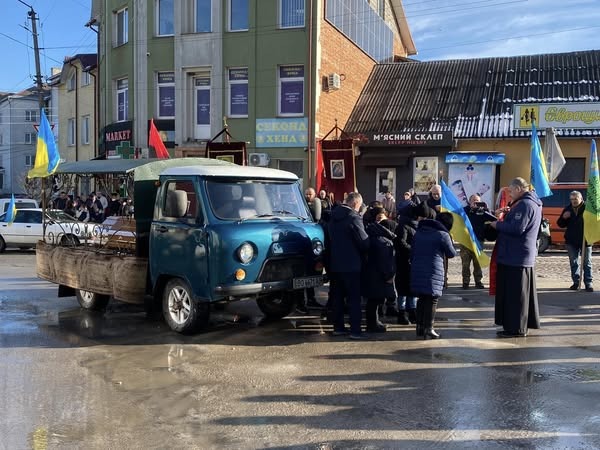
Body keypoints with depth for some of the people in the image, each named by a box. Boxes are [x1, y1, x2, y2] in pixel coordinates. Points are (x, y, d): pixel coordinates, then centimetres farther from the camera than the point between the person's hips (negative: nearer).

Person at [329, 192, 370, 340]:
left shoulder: (334, 216, 7)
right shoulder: (354, 218, -17)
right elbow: (364, 242, -16)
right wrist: (366, 250, 4)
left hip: (335, 263, 8)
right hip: (351, 264, -7)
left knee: (338, 296, 14)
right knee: (354, 298, -2)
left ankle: (338, 327, 19)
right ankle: (355, 330, -2)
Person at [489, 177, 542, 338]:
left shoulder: (524, 204, -17)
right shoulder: (533, 203, 16)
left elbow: (516, 228, -25)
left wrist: (498, 225, -12)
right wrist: (508, 214, 7)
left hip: (515, 257, -11)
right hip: (525, 256, 11)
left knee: (514, 294, -5)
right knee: (524, 292, 16)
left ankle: (516, 328, 0)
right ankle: (525, 324, 25)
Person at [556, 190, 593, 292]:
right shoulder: (568, 209, 5)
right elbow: (560, 224, 10)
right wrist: (563, 217, -10)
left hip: (585, 240, -4)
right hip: (571, 241, 4)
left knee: (587, 263, 4)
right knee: (574, 263, 10)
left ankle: (588, 283, 10)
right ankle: (576, 282, 19)